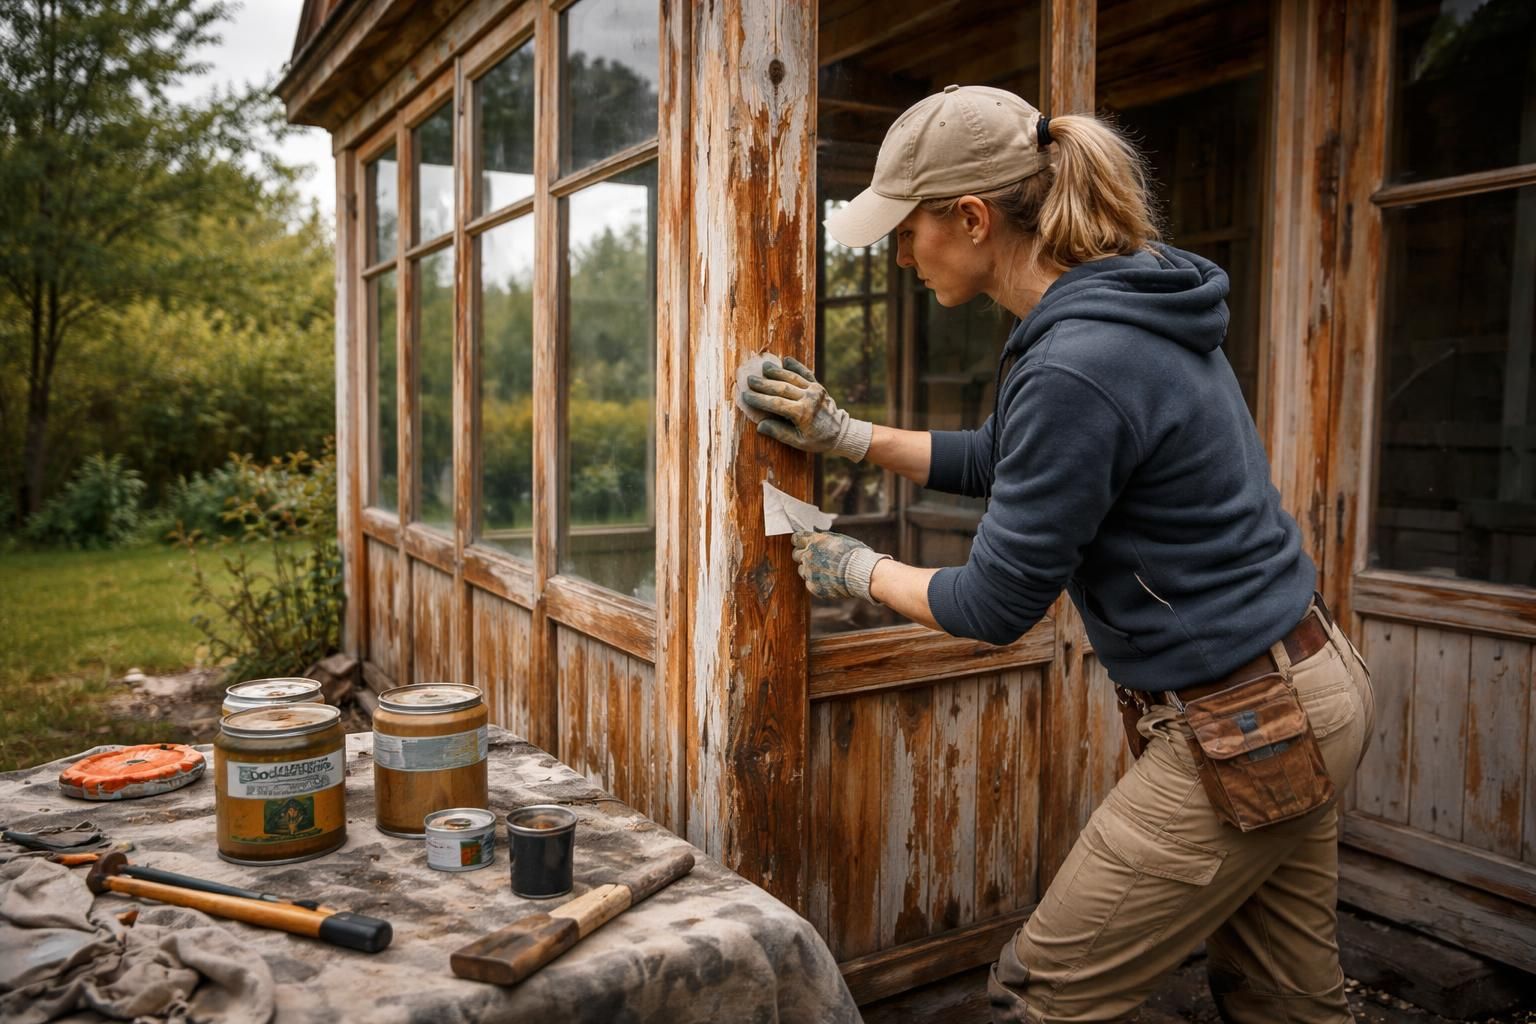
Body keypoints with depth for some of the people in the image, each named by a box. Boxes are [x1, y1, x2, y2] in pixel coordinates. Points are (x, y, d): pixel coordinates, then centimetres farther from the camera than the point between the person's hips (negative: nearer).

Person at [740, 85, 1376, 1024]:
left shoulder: (1074, 367, -27)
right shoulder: (1133, 303, 4)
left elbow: (995, 606, -17)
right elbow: (1013, 463, 17)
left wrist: (858, 571, 1)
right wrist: (850, 437, 12)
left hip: (1243, 731, -9)